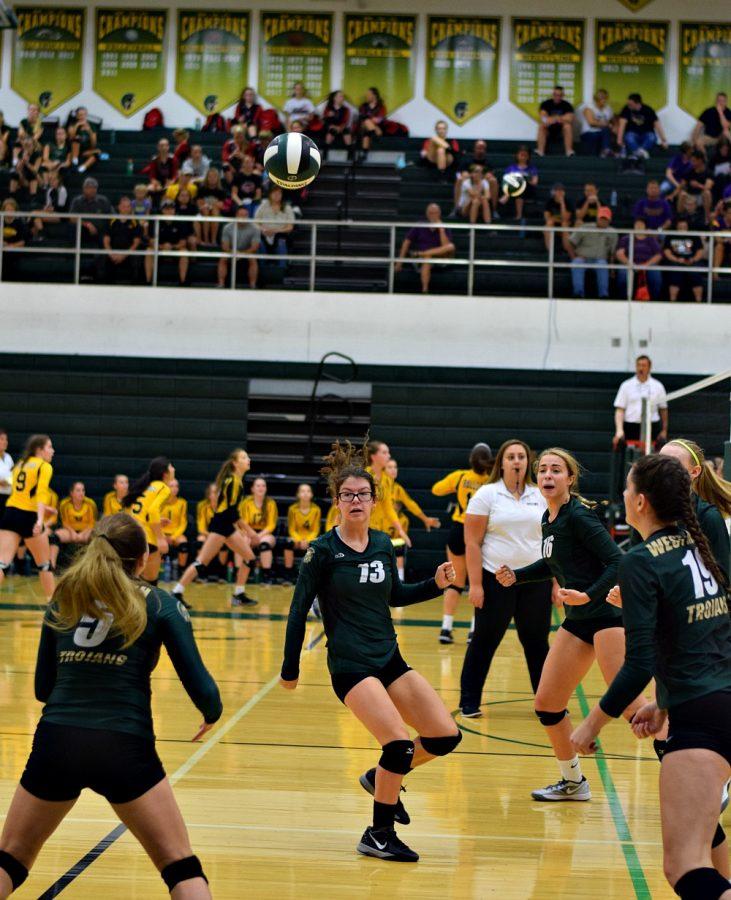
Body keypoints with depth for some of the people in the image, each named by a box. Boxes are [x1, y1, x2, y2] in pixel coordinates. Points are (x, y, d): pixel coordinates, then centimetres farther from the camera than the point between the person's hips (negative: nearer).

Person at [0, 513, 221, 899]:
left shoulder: (62, 601, 14)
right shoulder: (159, 605, 6)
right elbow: (200, 687, 2)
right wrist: (212, 713, 24)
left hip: (55, 743, 3)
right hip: (123, 748, -3)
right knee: (181, 867, 8)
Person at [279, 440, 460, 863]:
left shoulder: (383, 544, 7)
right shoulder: (324, 551, -9)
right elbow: (299, 611, -4)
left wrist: (435, 584, 5)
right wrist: (290, 669, -2)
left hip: (389, 658, 6)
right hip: (350, 665, -6)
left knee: (446, 736, -1)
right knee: (400, 744, -20)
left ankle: (383, 777, 25)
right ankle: (378, 836, -1)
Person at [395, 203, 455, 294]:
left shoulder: (445, 229, 2)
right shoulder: (419, 227, 2)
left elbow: (446, 246, -14)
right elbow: (407, 242, 1)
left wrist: (441, 230, -17)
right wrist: (400, 262, -5)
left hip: (439, 257, 1)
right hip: (420, 259, -1)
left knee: (451, 247, -28)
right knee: (427, 259, -38)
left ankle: (420, 252, -28)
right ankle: (424, 290, -46)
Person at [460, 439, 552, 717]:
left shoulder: (540, 496, 9)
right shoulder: (486, 495, -2)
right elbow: (472, 543, -6)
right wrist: (475, 584, -12)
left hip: (535, 581, 3)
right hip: (495, 580, -3)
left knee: (536, 641, 7)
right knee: (484, 641, 3)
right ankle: (469, 701, 12)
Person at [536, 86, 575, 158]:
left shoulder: (567, 105, -3)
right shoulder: (545, 104, -1)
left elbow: (570, 119, -18)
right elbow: (543, 118, -16)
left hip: (561, 133, 0)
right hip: (548, 132, 1)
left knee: (568, 126, -30)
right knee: (541, 126, -28)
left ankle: (569, 151, -37)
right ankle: (540, 151, -38)